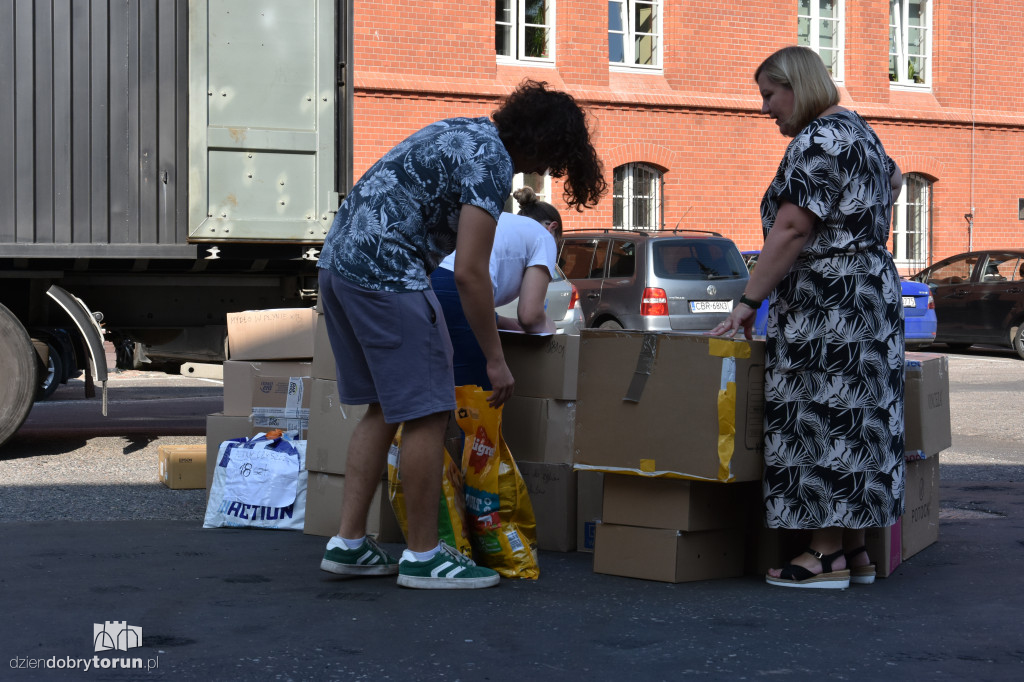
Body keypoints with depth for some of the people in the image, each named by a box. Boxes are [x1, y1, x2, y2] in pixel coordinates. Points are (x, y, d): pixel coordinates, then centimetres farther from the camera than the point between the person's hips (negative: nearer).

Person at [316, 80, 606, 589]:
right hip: (386, 271, -10)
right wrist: (495, 359, -8)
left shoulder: (461, 131, 20)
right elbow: (469, 272, -16)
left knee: (384, 408, 15)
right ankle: (423, 556, 4)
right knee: (426, 412, -3)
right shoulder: (492, 162, -10)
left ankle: (348, 543, 15)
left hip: (338, 257, 10)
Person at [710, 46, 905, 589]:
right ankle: (855, 550, 14)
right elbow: (893, 181, 39)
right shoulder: (858, 130, 18)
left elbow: (791, 229, -21)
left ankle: (827, 555, -6)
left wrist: (748, 301, -20)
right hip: (874, 288, 10)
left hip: (825, 300, -10)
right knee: (853, 420, 10)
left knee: (820, 419, -8)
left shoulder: (817, 140, -14)